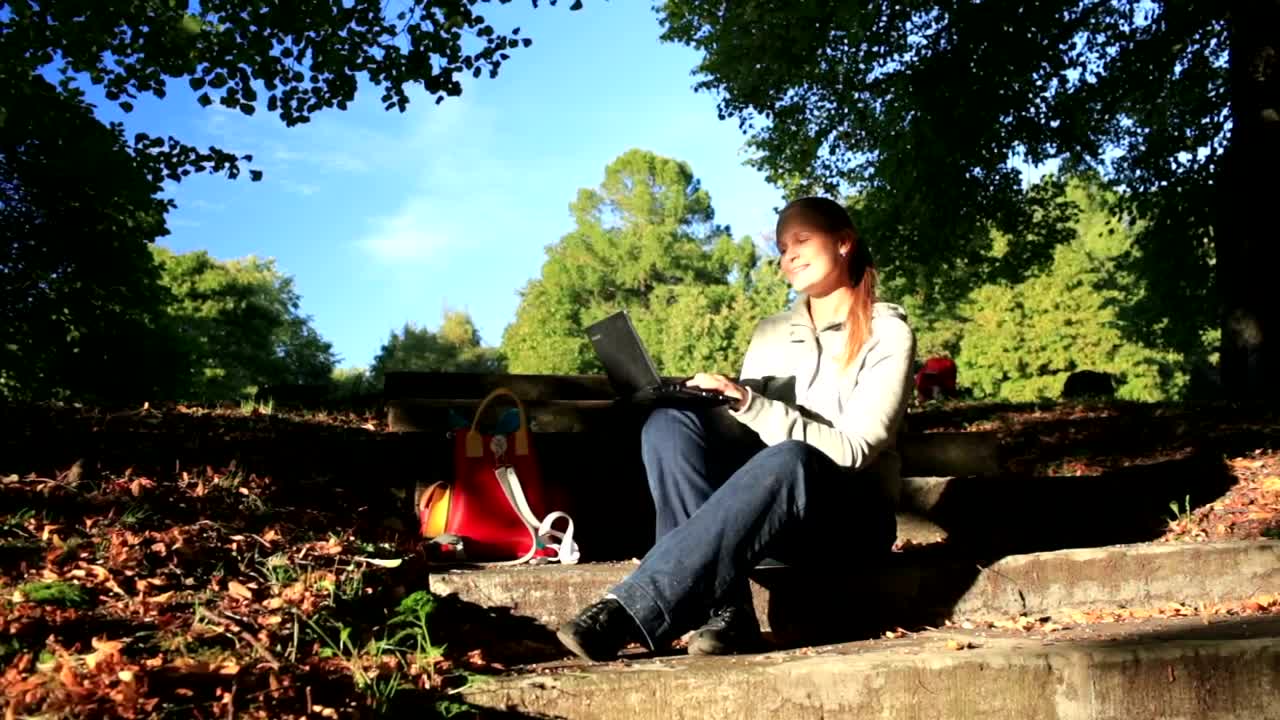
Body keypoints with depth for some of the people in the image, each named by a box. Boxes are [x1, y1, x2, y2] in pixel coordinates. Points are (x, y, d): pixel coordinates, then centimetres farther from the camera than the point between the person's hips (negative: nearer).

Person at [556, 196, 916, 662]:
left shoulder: (887, 333, -2)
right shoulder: (770, 334, 15)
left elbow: (852, 450, -15)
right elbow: (745, 428, 11)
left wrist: (750, 404, -25)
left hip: (848, 517, -4)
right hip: (759, 513, 5)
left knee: (788, 461, -38)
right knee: (669, 424, -20)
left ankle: (629, 612, -43)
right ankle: (726, 610, -34)